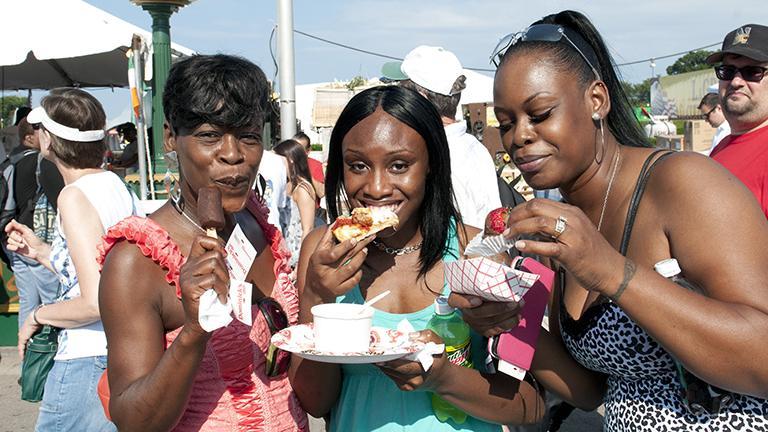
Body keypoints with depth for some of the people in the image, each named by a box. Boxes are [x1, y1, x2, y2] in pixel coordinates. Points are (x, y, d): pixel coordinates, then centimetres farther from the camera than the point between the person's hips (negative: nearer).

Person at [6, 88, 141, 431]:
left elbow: (96, 302, -23)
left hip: (88, 364, -8)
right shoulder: (117, 186, 9)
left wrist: (37, 315, -7)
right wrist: (41, 251, 18)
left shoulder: (75, 196, -15)